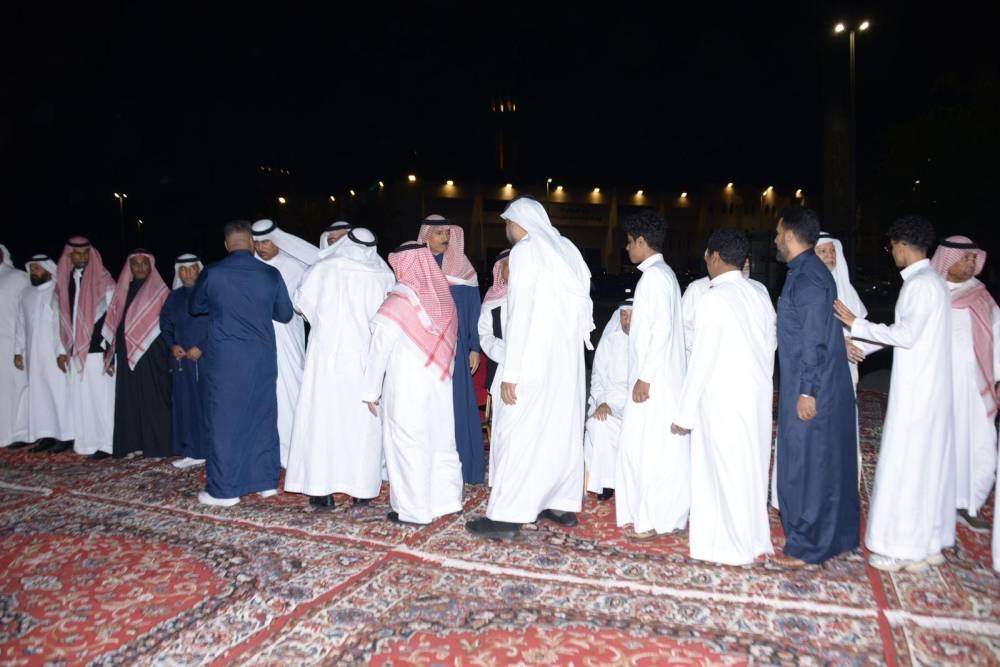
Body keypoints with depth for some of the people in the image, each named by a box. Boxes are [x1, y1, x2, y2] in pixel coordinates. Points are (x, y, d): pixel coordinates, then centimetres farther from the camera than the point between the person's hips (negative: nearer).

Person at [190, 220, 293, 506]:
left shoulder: (211, 273, -8)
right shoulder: (271, 274, -4)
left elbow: (195, 307, 10)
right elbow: (285, 314, 9)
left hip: (224, 358, -2)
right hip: (262, 357, 3)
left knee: (224, 419, 6)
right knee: (262, 416, 13)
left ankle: (224, 490, 12)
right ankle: (266, 481, 21)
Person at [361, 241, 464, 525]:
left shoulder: (397, 303, -11)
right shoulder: (443, 298, 1)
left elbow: (379, 350, -8)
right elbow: (449, 344, 0)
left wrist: (371, 391, -1)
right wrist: (439, 372, 9)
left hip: (405, 386, -5)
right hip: (439, 382, 5)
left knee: (408, 444, 4)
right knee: (440, 440, 14)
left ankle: (414, 510, 11)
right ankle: (446, 499, 23)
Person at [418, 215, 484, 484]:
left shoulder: (462, 266, 4)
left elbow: (474, 309, 3)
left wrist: (474, 347, -1)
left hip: (455, 347, 0)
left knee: (457, 405, 1)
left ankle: (462, 466, 10)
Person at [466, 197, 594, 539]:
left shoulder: (525, 251, -9)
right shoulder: (565, 248, 13)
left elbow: (520, 315, -16)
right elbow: (581, 306, 9)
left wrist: (510, 372, -16)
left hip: (536, 357, -8)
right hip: (568, 354, 8)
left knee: (517, 432, -5)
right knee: (563, 428, 12)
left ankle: (507, 516, -2)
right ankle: (564, 504, 20)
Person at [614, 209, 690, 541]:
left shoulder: (654, 276, -14)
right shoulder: (662, 273, 16)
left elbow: (661, 329, -21)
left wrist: (645, 377, -20)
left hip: (654, 380, -10)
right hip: (657, 377, 10)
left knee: (652, 447, -3)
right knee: (645, 445, 14)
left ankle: (655, 520, 6)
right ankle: (649, 513, 23)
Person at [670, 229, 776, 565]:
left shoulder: (713, 299, -14)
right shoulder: (760, 296, 7)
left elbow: (701, 361, -15)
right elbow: (770, 349, 12)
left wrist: (685, 413, -10)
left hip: (722, 399, -7)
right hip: (758, 395, 7)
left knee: (726, 470, 5)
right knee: (751, 467, 16)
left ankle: (737, 547, 17)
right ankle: (755, 540, 28)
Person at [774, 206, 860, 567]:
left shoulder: (807, 277, -17)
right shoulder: (807, 272, 13)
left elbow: (815, 340, -21)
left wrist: (807, 391, -21)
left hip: (810, 391, -10)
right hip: (820, 387, 10)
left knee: (807, 463, 0)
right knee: (824, 461, 16)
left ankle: (807, 546, 11)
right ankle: (833, 535, 29)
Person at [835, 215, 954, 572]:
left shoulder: (920, 284, -16)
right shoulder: (932, 281, 13)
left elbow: (906, 334, -22)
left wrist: (856, 324, -17)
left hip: (915, 391, -10)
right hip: (931, 387, 10)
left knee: (906, 465, -2)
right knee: (930, 462, 14)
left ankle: (905, 548, 8)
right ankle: (930, 542, 25)